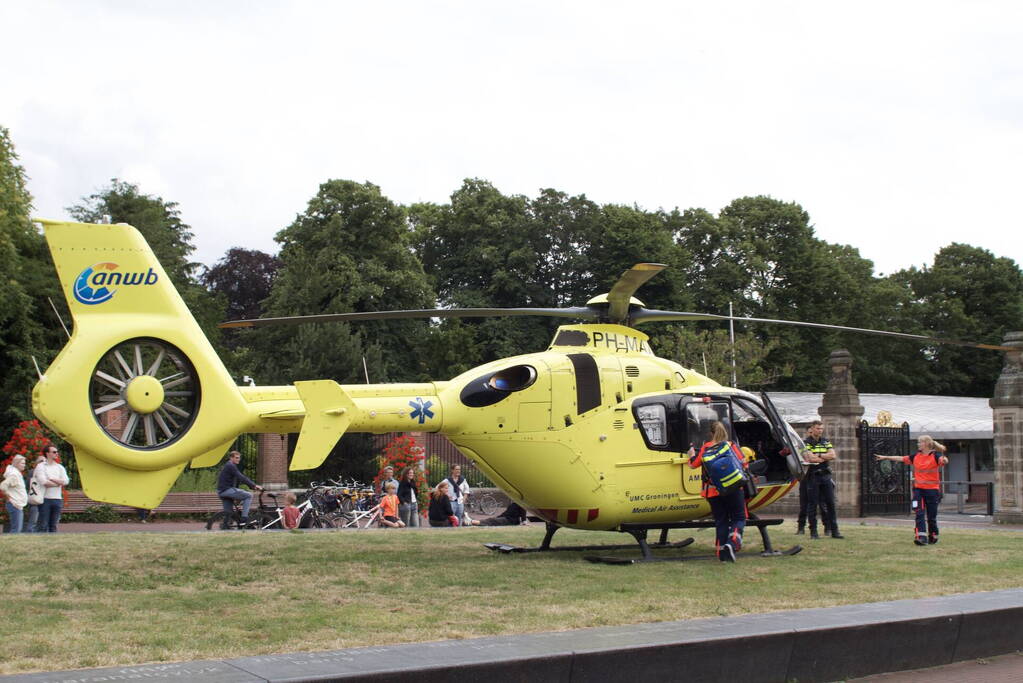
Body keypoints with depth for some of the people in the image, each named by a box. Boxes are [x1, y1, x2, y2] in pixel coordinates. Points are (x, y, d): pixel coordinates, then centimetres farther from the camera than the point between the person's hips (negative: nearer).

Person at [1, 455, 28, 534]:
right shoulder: (13, 475, -15)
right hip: (14, 504, -10)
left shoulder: (18, 474, 16)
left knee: (18, 529, 11)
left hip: (19, 505, 10)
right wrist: (8, 496, -15)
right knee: (16, 529, -11)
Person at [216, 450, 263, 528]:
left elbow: (242, 478, 20)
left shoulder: (232, 466, 22)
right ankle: (244, 518, -15)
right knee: (248, 496, -10)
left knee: (227, 513, 16)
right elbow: (241, 478, -20)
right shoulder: (230, 466, -11)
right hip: (227, 490, -10)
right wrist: (254, 485, -22)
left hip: (222, 492, 11)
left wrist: (253, 486, 10)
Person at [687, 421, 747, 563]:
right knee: (738, 518, 7)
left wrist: (692, 454, 31)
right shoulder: (731, 446, -2)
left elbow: (694, 464, 10)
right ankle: (732, 543, -17)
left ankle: (722, 551, 7)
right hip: (733, 489, -2)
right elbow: (743, 463, -4)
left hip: (712, 491, 2)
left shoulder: (705, 448, 3)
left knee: (721, 521, 11)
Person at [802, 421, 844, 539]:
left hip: (825, 475, 4)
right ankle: (813, 531, 3)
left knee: (830, 503, 2)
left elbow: (833, 455, 1)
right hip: (813, 476, -4)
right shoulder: (806, 443, -3)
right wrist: (826, 458, -4)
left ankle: (834, 530, 5)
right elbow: (810, 458, -16)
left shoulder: (826, 442, 14)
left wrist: (819, 456, -8)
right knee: (812, 504, -2)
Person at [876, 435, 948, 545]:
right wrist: (885, 457, 16)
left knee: (931, 516, 6)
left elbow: (944, 461, -25)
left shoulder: (935, 456, -7)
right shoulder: (916, 456, 8)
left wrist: (944, 460, -50)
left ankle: (933, 537, 24)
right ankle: (921, 536, -15)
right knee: (919, 513, -9)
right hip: (918, 489, 4)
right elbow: (901, 458, 14)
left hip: (932, 490, -4)